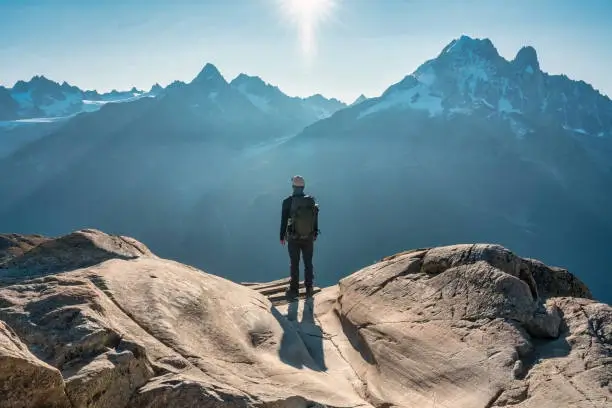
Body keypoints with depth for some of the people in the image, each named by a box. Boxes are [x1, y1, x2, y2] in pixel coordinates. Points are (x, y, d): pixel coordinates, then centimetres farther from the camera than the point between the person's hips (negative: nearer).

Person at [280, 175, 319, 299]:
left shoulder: (288, 201, -11)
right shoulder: (311, 200, -4)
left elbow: (284, 220, -5)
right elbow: (315, 220, 4)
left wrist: (282, 236, 7)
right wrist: (315, 235, 17)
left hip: (293, 238, -2)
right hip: (309, 237, 2)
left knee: (294, 264, 8)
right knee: (308, 263, 13)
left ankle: (294, 290, 14)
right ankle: (309, 289, 17)